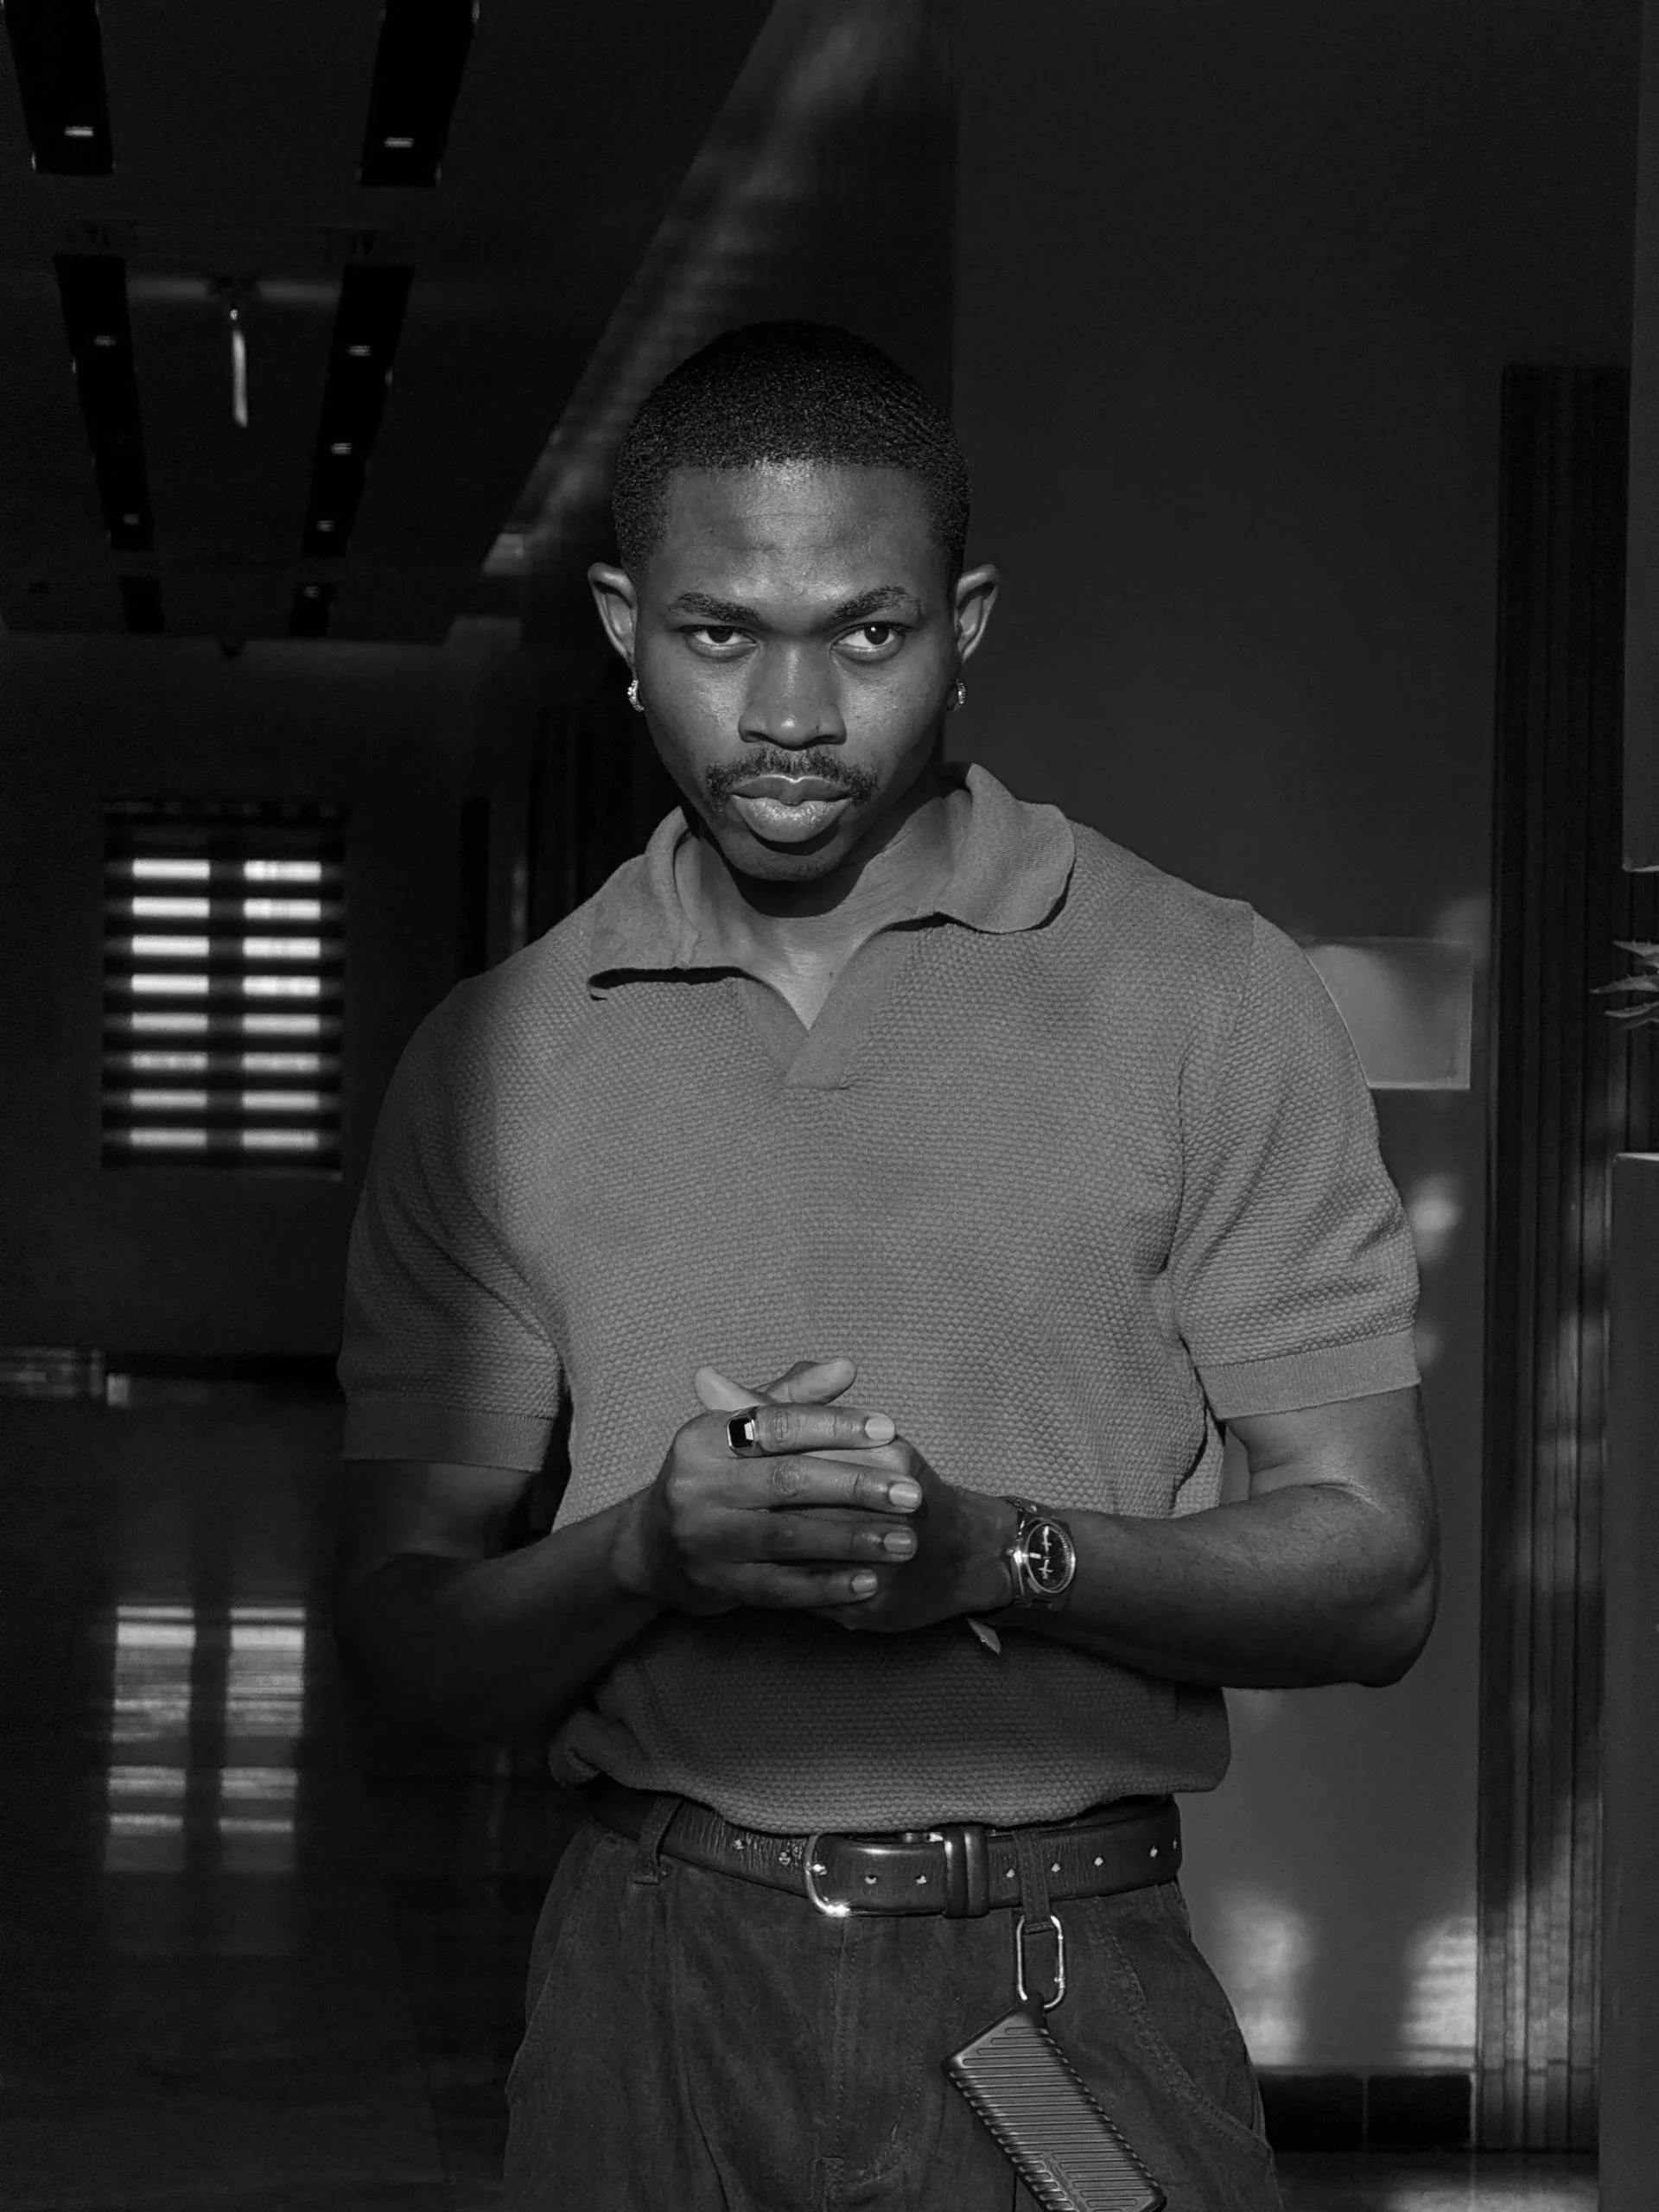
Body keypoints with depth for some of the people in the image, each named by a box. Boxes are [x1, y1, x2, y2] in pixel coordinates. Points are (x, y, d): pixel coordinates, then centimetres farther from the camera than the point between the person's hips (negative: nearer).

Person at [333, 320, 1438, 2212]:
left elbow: (1373, 1573, -3)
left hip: (1072, 2001, -1)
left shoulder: (1212, 1001, -1)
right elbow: (402, 1629, 5)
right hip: (659, 1995, 2)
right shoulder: (494, 1062, 5)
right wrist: (652, 1546, -16)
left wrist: (995, 1552, -20)